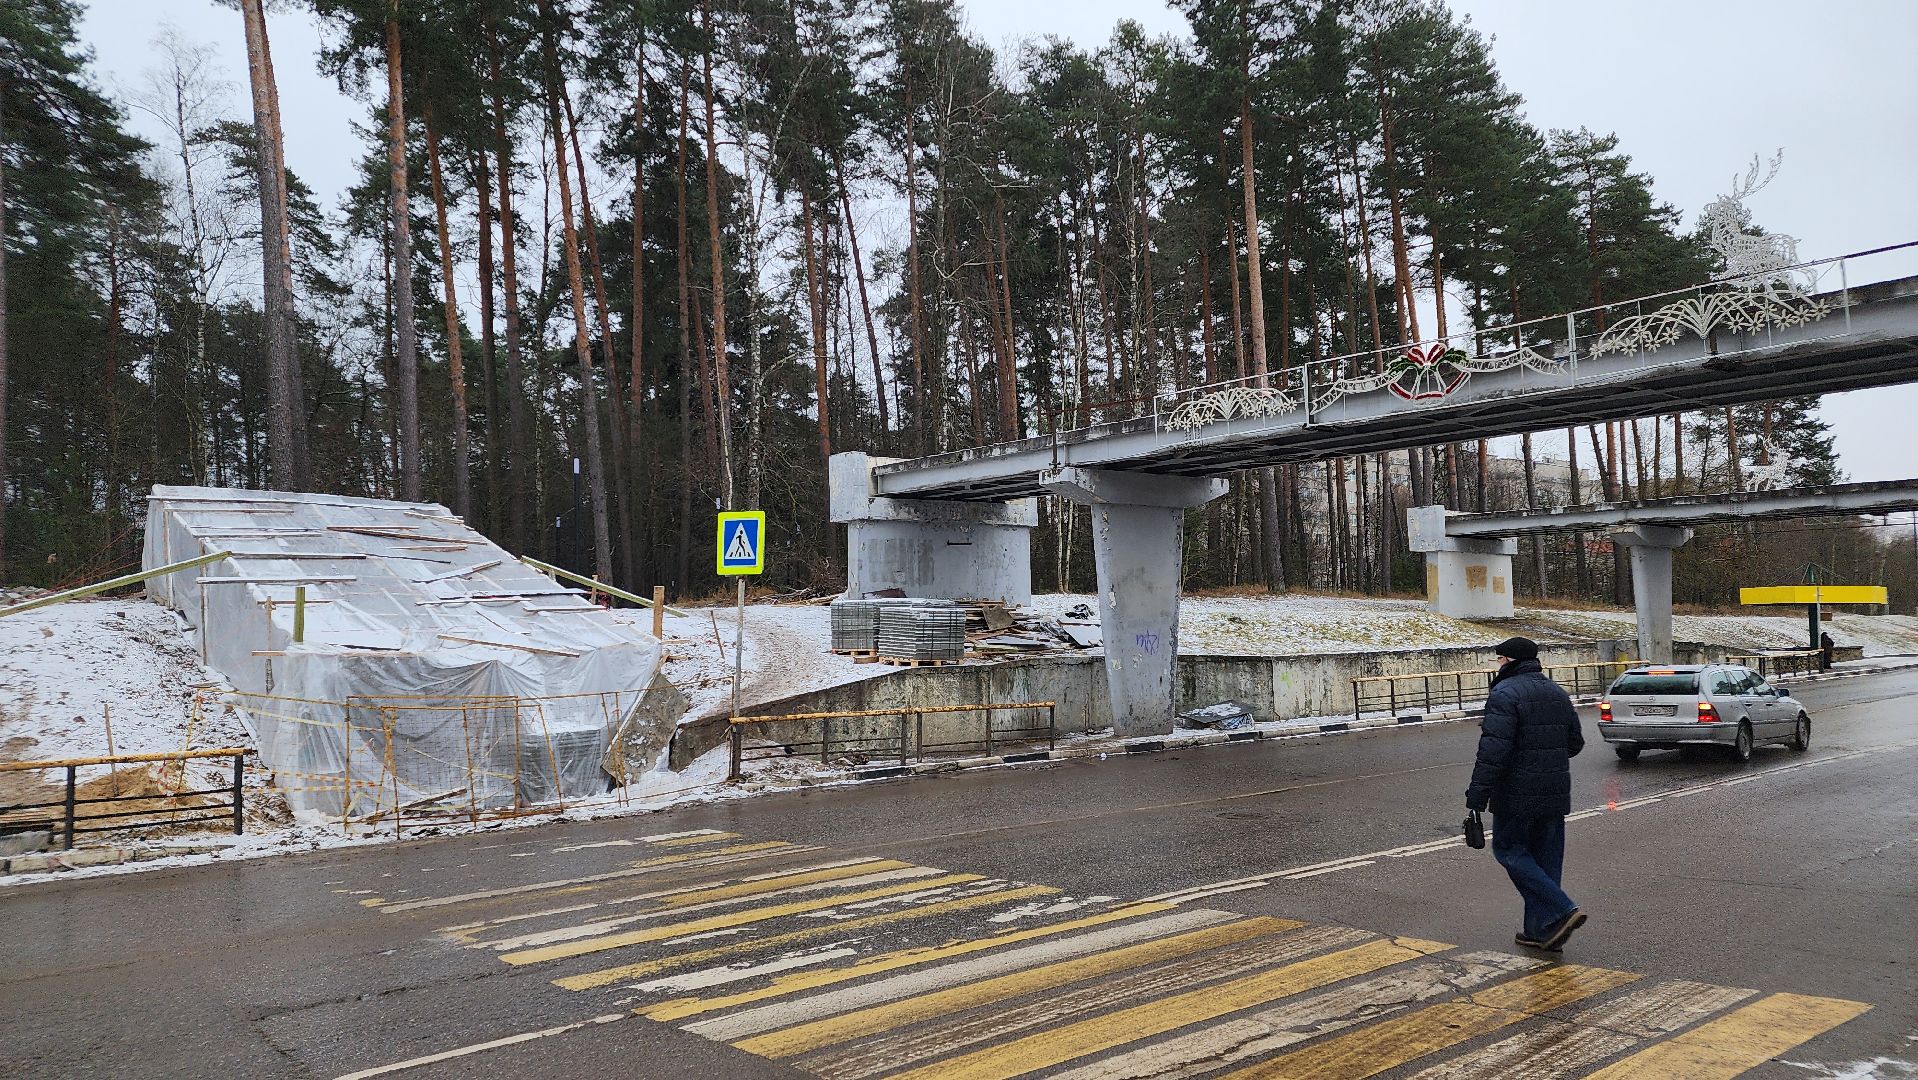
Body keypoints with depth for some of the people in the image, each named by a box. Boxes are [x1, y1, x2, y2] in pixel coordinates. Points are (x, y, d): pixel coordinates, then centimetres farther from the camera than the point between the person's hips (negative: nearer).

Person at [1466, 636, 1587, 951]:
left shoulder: (1505, 694, -15)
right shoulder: (1558, 693, 13)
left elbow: (1493, 751, -22)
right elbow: (1575, 743, 19)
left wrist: (1477, 796, -21)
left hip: (1517, 794, -8)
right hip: (1555, 793, 8)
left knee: (1509, 851, 4)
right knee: (1546, 857, 12)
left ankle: (1562, 910, -7)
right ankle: (1542, 930, 15)